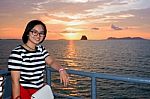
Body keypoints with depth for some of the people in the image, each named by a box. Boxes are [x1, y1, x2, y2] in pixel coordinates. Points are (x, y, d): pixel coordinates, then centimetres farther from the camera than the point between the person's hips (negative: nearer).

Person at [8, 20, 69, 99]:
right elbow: (15, 81, -18)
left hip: (41, 91, 7)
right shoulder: (17, 52, -18)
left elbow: (51, 61, -5)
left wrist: (61, 70, -24)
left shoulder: (41, 49, 6)